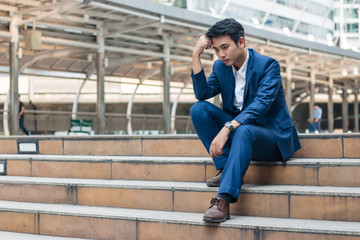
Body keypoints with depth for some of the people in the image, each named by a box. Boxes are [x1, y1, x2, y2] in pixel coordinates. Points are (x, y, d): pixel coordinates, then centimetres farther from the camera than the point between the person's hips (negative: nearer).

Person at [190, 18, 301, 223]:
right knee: (199, 109, -13)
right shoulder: (221, 66, 6)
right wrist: (197, 55, -12)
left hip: (273, 138, -6)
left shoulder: (268, 65, -14)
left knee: (243, 131, -40)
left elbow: (261, 104, -28)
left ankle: (223, 201, -48)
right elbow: (203, 93, -4)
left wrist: (227, 128, -40)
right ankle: (226, 169, -16)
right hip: (237, 130, 7)